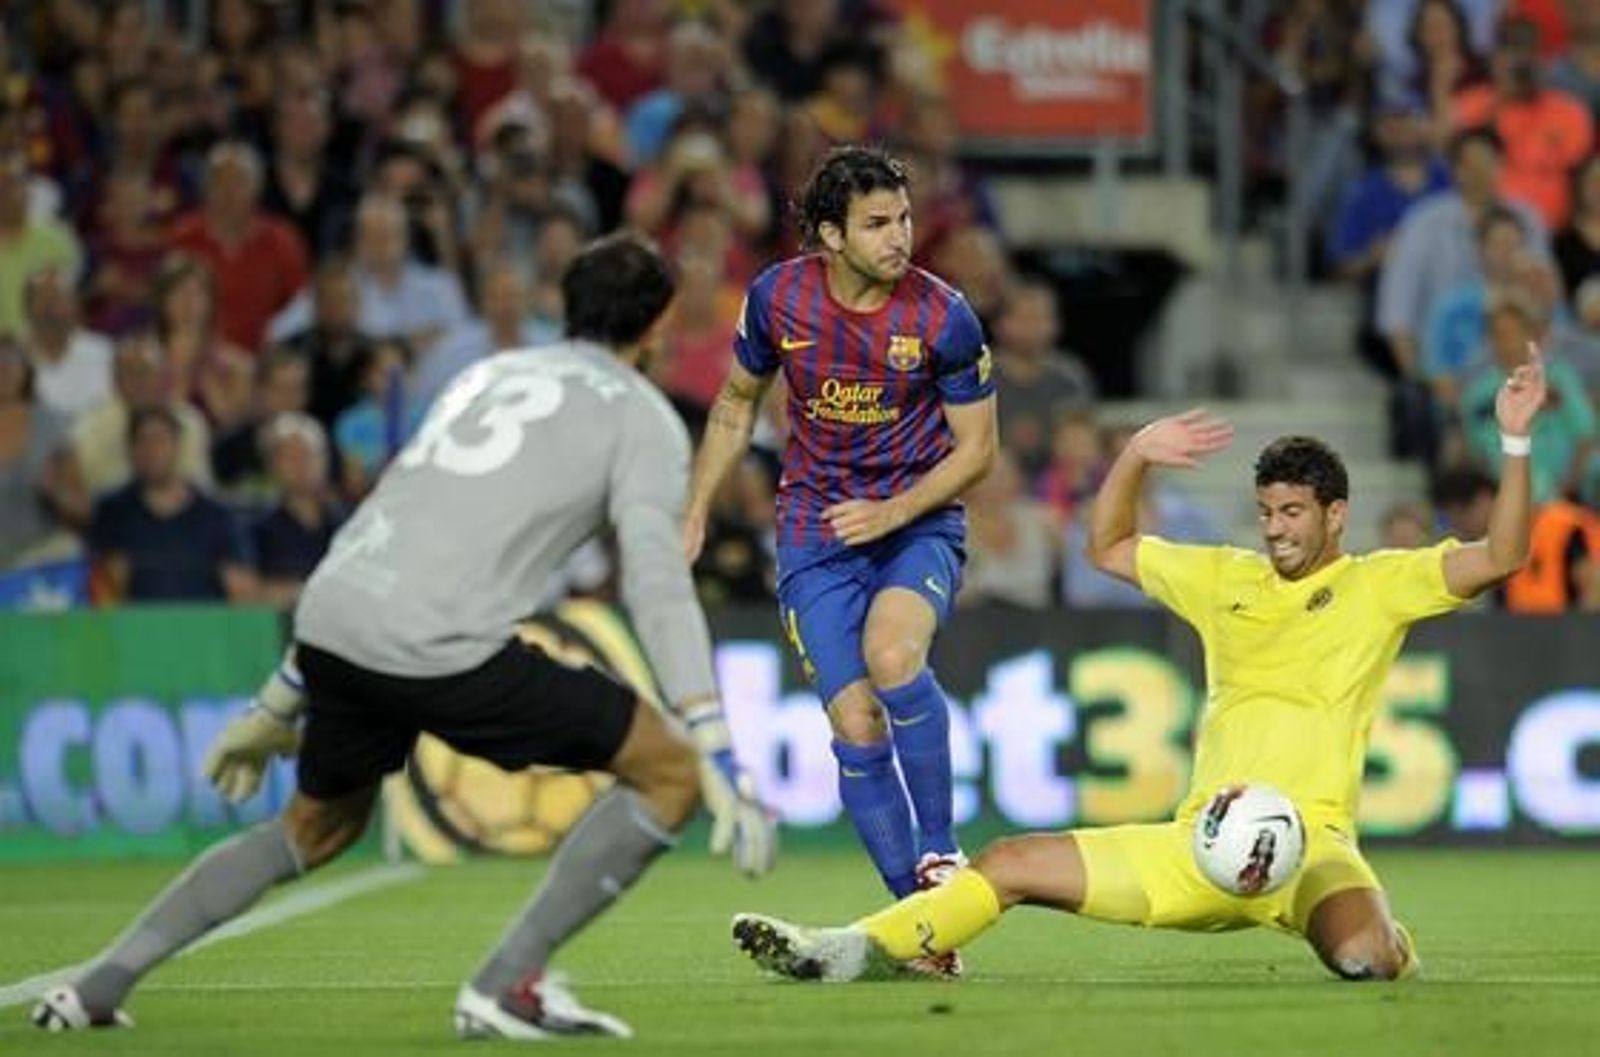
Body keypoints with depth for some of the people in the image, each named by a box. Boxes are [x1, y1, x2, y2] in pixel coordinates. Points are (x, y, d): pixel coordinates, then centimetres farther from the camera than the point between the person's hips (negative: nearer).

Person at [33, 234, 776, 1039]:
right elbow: (657, 580, -9)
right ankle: (507, 987, -1)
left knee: (318, 829, 32)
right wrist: (718, 755, -14)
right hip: (442, 646, -7)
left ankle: (97, 988, 27)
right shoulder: (641, 418, 8)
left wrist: (279, 705, 37)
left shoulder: (492, 375, 29)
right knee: (670, 771, 3)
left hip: (329, 629, 7)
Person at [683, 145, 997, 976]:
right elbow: (736, 405, 12)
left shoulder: (943, 317, -13)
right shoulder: (777, 298, -6)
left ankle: (940, 848, -15)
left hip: (918, 520, -2)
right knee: (856, 726, -9)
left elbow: (977, 448, -3)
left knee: (892, 656, -32)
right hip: (816, 531, 2)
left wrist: (893, 512, -16)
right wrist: (694, 516, 11)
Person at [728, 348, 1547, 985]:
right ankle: (859, 952, -3)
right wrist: (1136, 456, 15)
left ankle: (1388, 941, 2)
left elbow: (1500, 557, -5)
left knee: (1366, 956, -35)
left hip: (1310, 843, -5)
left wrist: (1515, 440, -14)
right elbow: (1108, 549, 29)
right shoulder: (1226, 578, 19)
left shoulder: (1379, 585, 5)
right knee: (1009, 865, -2)